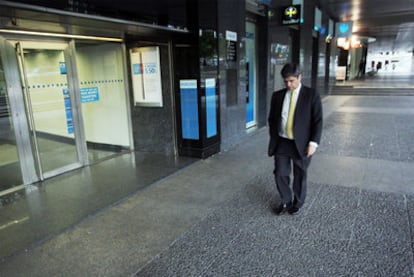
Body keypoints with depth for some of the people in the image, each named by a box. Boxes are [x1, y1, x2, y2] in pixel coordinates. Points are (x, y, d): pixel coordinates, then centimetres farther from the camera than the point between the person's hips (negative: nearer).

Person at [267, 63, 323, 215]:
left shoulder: (311, 95, -5)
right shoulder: (277, 95, 4)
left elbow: (318, 120, -6)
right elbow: (272, 119, 11)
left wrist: (313, 142, -13)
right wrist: (273, 139, 6)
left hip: (301, 144, -2)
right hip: (281, 143, 3)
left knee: (300, 176, 12)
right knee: (280, 174, 5)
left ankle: (297, 203, 34)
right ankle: (286, 201, 28)